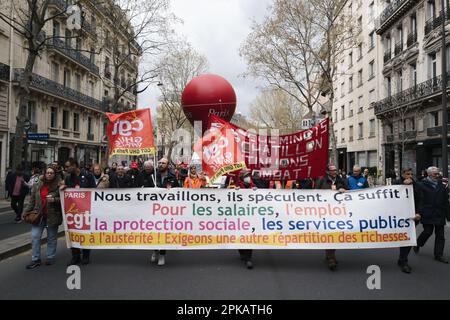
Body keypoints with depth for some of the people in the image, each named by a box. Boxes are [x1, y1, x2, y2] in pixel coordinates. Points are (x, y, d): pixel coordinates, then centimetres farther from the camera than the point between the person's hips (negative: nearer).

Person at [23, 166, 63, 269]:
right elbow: (32, 200, 9)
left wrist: (54, 200, -22)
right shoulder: (37, 185, 4)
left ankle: (50, 258, 22)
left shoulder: (59, 186, -8)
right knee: (35, 237, 3)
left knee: (51, 238, 9)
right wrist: (26, 212, 6)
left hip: (52, 216, -3)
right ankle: (35, 259, 14)